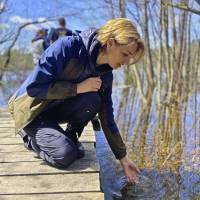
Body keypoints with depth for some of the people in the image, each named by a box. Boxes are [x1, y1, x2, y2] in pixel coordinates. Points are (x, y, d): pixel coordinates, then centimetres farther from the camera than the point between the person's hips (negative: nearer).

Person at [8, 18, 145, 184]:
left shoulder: (105, 75, -8)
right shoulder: (67, 47, -27)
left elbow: (107, 118, -2)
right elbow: (34, 87, -26)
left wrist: (123, 158, 0)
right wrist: (78, 87, -28)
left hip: (57, 108, 5)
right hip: (31, 110, -5)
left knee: (93, 100, -25)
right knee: (65, 155, -26)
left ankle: (70, 137, 0)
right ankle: (32, 137, 4)